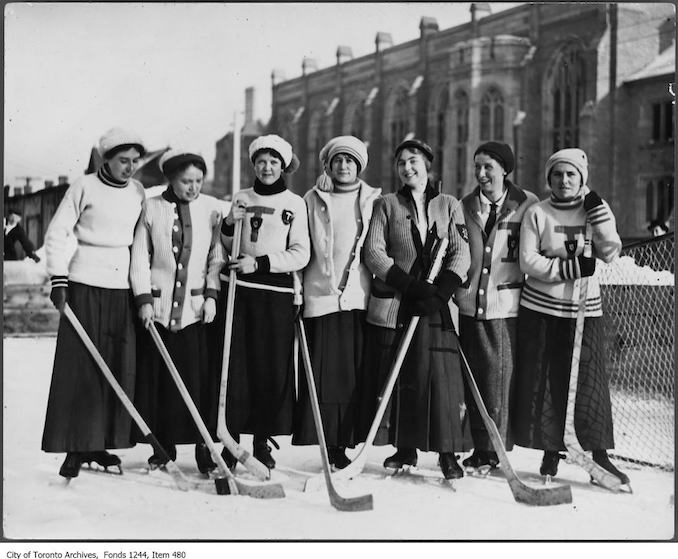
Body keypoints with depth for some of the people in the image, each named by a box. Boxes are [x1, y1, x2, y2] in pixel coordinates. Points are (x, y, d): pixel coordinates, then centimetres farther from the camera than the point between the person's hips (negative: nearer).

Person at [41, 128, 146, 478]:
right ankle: (76, 448, 0)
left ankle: (100, 444, 11)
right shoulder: (85, 187, -3)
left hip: (123, 289, 4)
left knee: (119, 369, 2)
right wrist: (58, 280, -8)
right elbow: (57, 234, -1)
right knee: (80, 368, -5)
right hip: (86, 285, -4)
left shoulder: (138, 192, 10)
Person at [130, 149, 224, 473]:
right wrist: (144, 298, -3)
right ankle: (162, 448, 14)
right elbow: (140, 256, 4)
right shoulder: (152, 208, 4)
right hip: (158, 306, 1)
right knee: (158, 378, 4)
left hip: (197, 306, -1)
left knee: (199, 379, -4)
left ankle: (204, 447, 4)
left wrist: (212, 295, -4)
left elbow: (217, 255, 5)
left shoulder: (211, 208, 4)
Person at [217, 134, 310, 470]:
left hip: (278, 294, -1)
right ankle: (231, 441, 7)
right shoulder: (242, 199, 12)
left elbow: (301, 254, -2)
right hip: (240, 290, 1)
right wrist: (229, 224, -3)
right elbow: (226, 250, 16)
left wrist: (259, 262, -11)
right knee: (236, 366, -2)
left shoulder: (295, 203, 5)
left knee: (274, 369, -2)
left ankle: (262, 444, 9)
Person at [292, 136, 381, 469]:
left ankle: (343, 444, 5)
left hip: (360, 298, 0)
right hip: (320, 296, 0)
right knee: (322, 374, -4)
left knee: (355, 374, -1)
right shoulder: (313, 200, 11)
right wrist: (296, 290, 8)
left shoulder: (373, 200, 11)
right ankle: (328, 443, 2)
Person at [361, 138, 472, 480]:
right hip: (393, 302, 0)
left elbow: (462, 252, 3)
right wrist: (410, 285, -13)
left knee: (441, 373, -8)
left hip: (435, 302, 0)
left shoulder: (449, 205, 12)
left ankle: (448, 453, -3)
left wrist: (443, 288, -14)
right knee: (397, 374, 1)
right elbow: (373, 252, -1)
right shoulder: (387, 205, 9)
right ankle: (405, 448, 13)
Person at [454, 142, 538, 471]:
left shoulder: (527, 205, -1)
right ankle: (480, 448, 15)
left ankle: (496, 450, 6)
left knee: (502, 379, -3)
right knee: (474, 379, 6)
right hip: (471, 305, 3)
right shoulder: (464, 206, 9)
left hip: (507, 307, -3)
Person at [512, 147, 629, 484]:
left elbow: (610, 252, -7)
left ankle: (600, 456, 3)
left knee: (589, 379, -3)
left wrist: (596, 210, -15)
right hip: (540, 308, 0)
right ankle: (551, 451, 13)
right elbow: (528, 261, -9)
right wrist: (570, 267, -17)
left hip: (585, 308, 1)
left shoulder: (596, 210, 5)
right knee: (544, 381, 1)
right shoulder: (537, 214, 0)